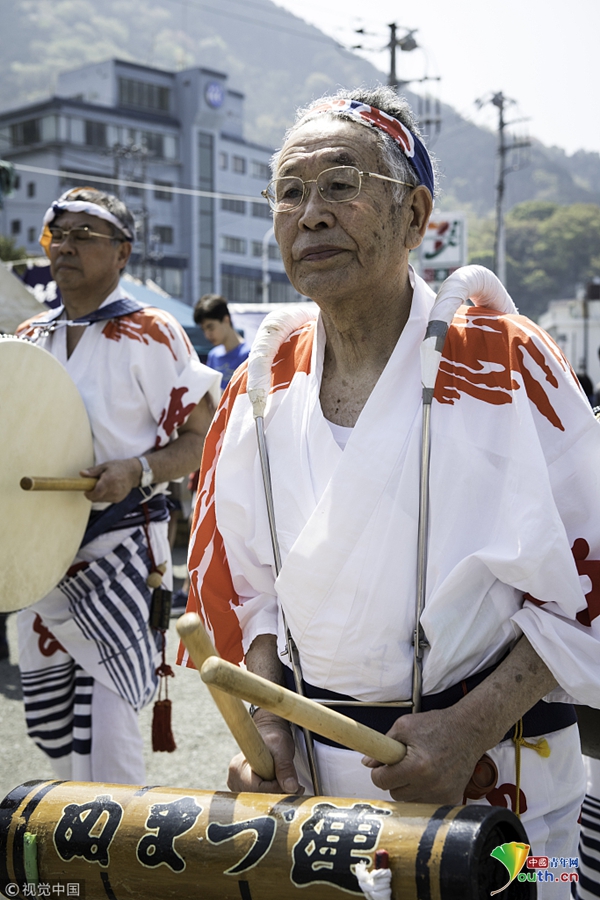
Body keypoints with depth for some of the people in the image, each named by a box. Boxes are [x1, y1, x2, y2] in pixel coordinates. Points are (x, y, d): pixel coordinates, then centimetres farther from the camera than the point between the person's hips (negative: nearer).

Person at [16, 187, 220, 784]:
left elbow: (206, 437, -9)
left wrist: (136, 472, -24)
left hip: (118, 548, -6)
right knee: (47, 719, 15)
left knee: (104, 725, -6)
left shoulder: (150, 336, -8)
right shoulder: (28, 338, 11)